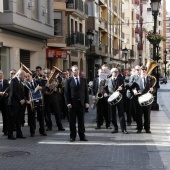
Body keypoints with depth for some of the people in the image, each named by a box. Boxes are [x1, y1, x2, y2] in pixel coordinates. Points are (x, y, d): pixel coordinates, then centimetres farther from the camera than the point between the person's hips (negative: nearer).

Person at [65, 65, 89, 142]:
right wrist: (68, 103, -11)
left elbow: (86, 92, 8)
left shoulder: (83, 80, 9)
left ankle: (82, 136, 12)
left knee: (81, 121, 6)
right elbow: (66, 92, -3)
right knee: (72, 121, 3)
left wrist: (87, 102, 0)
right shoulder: (69, 80, 1)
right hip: (72, 104, -2)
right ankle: (72, 136, 11)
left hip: (81, 103, 2)